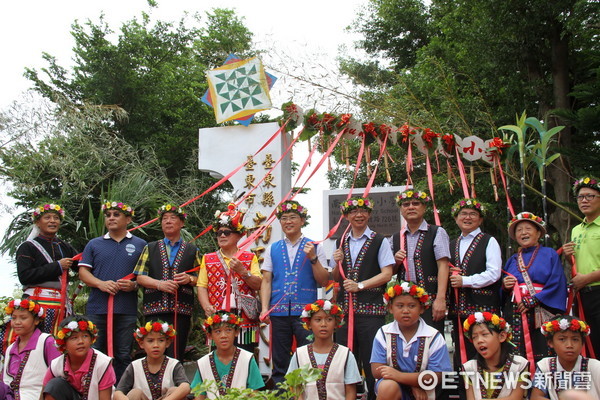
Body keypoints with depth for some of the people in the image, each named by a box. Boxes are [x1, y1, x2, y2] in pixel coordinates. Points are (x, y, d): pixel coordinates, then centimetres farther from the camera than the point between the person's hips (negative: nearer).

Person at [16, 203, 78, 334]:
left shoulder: (65, 247, 20)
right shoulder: (27, 247, 5)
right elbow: (24, 276, -9)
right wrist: (57, 266, -8)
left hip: (62, 303, 5)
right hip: (38, 302, -5)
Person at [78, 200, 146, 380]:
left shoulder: (140, 245, 11)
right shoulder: (94, 244, 15)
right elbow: (83, 271, 8)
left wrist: (135, 285, -13)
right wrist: (100, 284, -10)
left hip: (126, 310, -1)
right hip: (97, 308, 1)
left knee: (123, 355, 3)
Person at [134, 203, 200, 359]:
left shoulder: (192, 250, 16)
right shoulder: (150, 248, 17)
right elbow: (140, 277, 8)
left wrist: (190, 279, -9)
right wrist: (160, 284, -8)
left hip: (181, 310, 0)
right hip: (154, 309, 0)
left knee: (176, 355, -4)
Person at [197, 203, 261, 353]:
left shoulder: (250, 258, 12)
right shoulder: (208, 259, 15)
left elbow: (258, 285, 3)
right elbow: (202, 286, 6)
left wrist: (242, 271, -12)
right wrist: (207, 306, -10)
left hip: (244, 317, -1)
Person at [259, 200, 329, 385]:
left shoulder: (313, 247, 6)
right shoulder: (272, 249, 13)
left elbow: (324, 281, 1)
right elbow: (266, 281, 9)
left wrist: (313, 258, -12)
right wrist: (264, 308, -2)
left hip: (306, 312, -2)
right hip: (279, 312, 2)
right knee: (280, 364, 9)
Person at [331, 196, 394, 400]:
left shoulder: (379, 241, 0)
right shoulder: (341, 243, 15)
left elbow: (387, 274, -7)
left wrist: (360, 285, -13)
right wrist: (338, 263, -1)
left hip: (370, 308, -5)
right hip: (345, 307, 5)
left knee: (372, 360, -6)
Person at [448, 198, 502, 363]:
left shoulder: (489, 242, 2)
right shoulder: (452, 245, 20)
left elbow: (494, 274, -9)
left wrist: (464, 281, -12)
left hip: (483, 306, -5)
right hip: (459, 308, 5)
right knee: (461, 353, 6)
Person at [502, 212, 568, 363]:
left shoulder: (550, 254, 8)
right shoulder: (512, 260, 20)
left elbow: (557, 284, -5)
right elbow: (503, 293, 22)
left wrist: (532, 301, -11)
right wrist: (504, 286, -1)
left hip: (541, 314, -3)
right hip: (514, 314, 3)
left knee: (541, 354, -11)